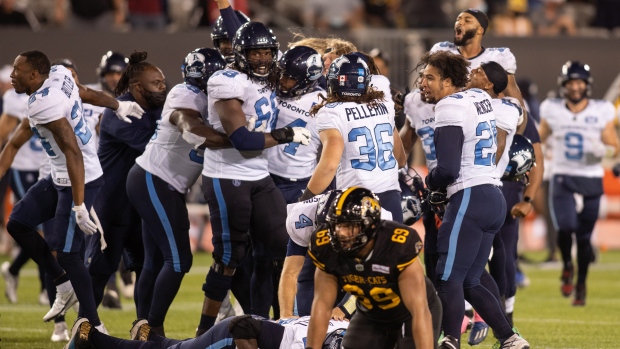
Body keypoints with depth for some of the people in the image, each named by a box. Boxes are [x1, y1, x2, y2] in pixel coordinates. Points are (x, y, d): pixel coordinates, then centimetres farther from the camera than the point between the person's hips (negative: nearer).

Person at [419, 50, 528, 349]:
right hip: (494, 198, 9)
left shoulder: (450, 108, -11)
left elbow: (448, 169, -17)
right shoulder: (480, 98, 15)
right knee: (469, 283, 13)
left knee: (449, 280, -10)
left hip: (470, 199, -9)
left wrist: (430, 182, 3)